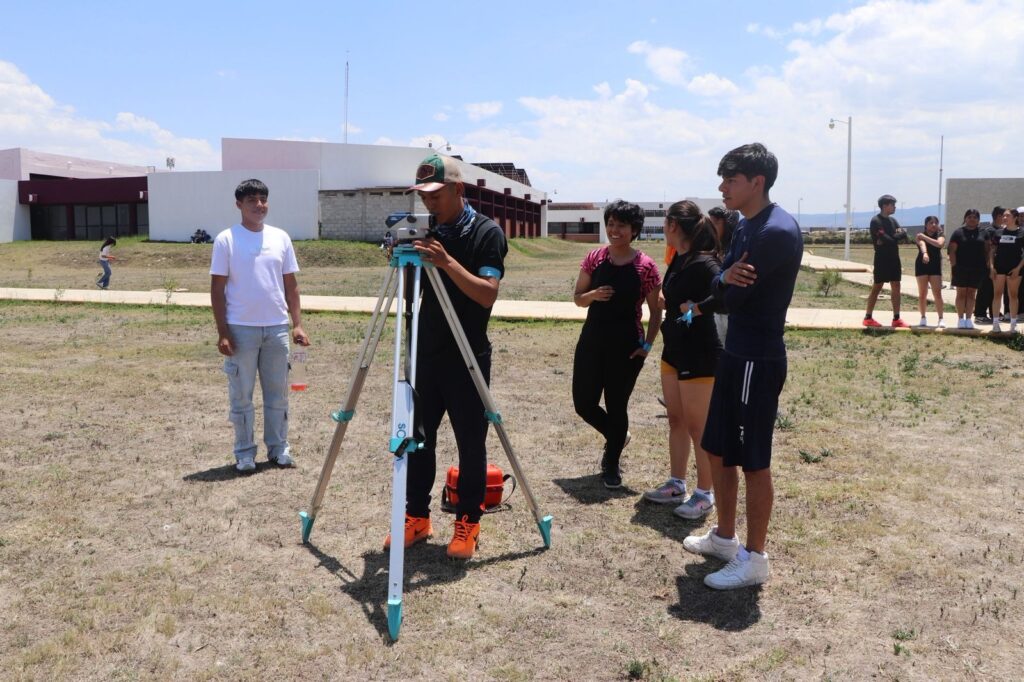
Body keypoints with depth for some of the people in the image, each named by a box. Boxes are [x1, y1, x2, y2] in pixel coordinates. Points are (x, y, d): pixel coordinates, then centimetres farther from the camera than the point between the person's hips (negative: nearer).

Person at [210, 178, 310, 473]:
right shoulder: (226, 239, -3)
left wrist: (297, 324, 3)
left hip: (277, 328, 3)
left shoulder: (281, 237, 7)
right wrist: (222, 332, -10)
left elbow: (291, 285, 10)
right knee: (241, 394, 5)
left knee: (277, 393, 10)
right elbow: (217, 289, -4)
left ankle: (279, 447, 23)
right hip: (241, 329, -3)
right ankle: (245, 452, 17)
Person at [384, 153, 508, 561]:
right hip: (425, 353, 5)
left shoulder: (487, 233, -9)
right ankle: (416, 516, 22)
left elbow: (488, 294, -19)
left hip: (467, 357, -5)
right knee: (417, 436, 9)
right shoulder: (426, 232, 8)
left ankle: (468, 522, 16)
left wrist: (447, 261, -29)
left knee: (470, 442, 3)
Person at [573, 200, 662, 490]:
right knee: (584, 403, 7)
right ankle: (616, 437, 38)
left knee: (617, 407, 4)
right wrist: (593, 295, -14)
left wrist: (648, 343, -10)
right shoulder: (594, 258, 1)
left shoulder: (645, 266, -8)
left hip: (626, 346, -4)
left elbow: (655, 310, -1)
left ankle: (612, 465, 24)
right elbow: (578, 297, 7)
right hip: (591, 341, 4)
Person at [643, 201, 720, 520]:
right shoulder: (679, 260, 7)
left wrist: (695, 309, -24)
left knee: (698, 427, 1)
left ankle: (704, 494, 15)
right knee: (676, 421, 17)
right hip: (674, 350, 10)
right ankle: (676, 485, 29)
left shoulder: (703, 263, -20)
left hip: (699, 355, -9)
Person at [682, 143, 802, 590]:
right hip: (735, 352, 10)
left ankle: (754, 559, 16)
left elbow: (734, 298, -21)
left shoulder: (778, 232, -20)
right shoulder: (745, 227, 12)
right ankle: (724, 537, 34)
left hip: (758, 360, -10)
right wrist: (726, 278, -15)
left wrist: (727, 285, 1)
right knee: (718, 449, 18)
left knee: (753, 462, 1)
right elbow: (720, 289, 7)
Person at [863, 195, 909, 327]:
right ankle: (868, 318, 3)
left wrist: (890, 239, -13)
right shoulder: (876, 221, -10)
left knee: (896, 288, 5)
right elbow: (884, 239, -20)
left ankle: (896, 319, 9)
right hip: (882, 259, -7)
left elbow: (904, 235, 4)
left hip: (894, 259, 7)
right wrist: (896, 239, -4)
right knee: (877, 287, -3)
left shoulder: (893, 220, 15)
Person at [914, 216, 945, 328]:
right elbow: (922, 244, -21)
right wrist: (925, 253, -42)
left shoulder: (940, 236, 8)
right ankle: (923, 318, 11)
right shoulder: (920, 236, 2)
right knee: (922, 293, 2)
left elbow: (939, 244, -16)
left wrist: (925, 237, -19)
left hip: (935, 265, 1)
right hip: (921, 265, -1)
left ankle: (941, 318, -5)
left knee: (937, 293, -6)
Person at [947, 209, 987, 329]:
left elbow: (987, 250, 9)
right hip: (961, 268, -2)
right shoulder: (958, 232, 0)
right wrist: (954, 266, -10)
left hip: (977, 269, 2)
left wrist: (986, 265, 1)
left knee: (971, 294, 7)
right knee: (961, 293, 1)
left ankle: (968, 319, 12)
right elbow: (952, 250, -3)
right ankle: (960, 319, 6)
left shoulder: (983, 233, 8)